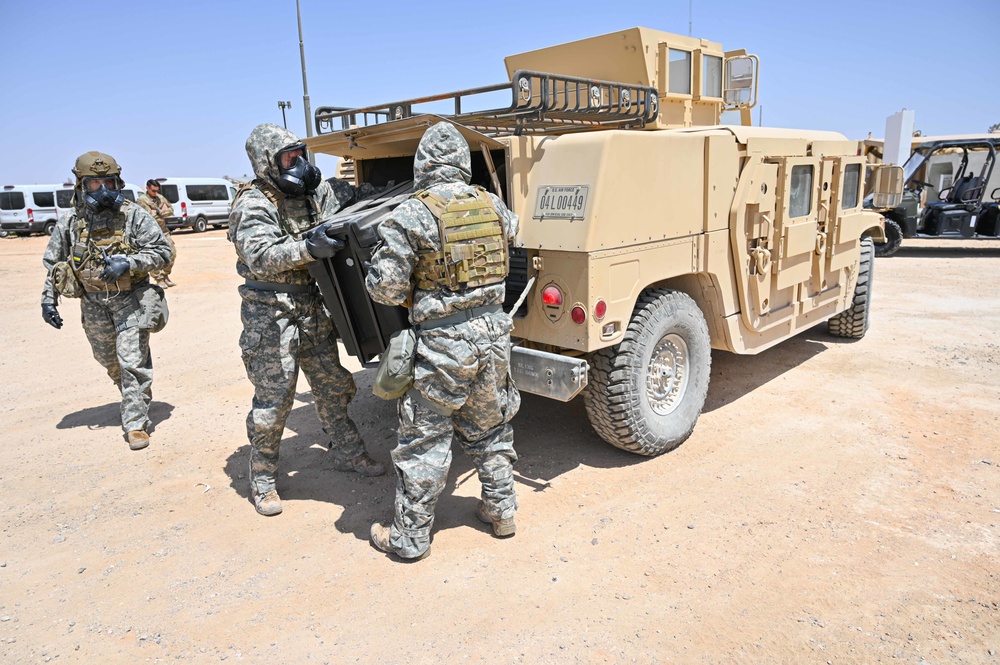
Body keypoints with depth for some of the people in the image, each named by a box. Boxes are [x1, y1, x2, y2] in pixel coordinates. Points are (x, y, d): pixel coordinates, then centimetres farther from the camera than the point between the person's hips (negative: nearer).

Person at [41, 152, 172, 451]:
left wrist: (128, 263, -22)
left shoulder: (133, 215, -8)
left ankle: (136, 423, 0)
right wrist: (48, 299, 7)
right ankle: (134, 397, 44)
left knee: (133, 361, -9)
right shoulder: (70, 221, 2)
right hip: (93, 302, 4)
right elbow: (53, 263, 11)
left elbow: (162, 251, -8)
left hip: (130, 297, -4)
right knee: (108, 359, 17)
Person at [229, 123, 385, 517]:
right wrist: (308, 249, -38)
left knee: (332, 385, 15)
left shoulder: (315, 191, 7)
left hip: (313, 307, 7)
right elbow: (260, 258, -25)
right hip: (271, 315, -6)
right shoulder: (254, 204, -12)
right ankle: (262, 480, 18)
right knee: (273, 397, 1)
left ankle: (347, 454, 32)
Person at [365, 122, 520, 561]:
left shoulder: (411, 216, -13)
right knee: (490, 428, 22)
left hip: (443, 342, -5)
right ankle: (500, 510, 34)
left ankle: (410, 537, 19)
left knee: (424, 439, 7)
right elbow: (512, 230, 27)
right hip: (493, 331, 6)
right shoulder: (493, 206, 3)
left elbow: (385, 288, -14)